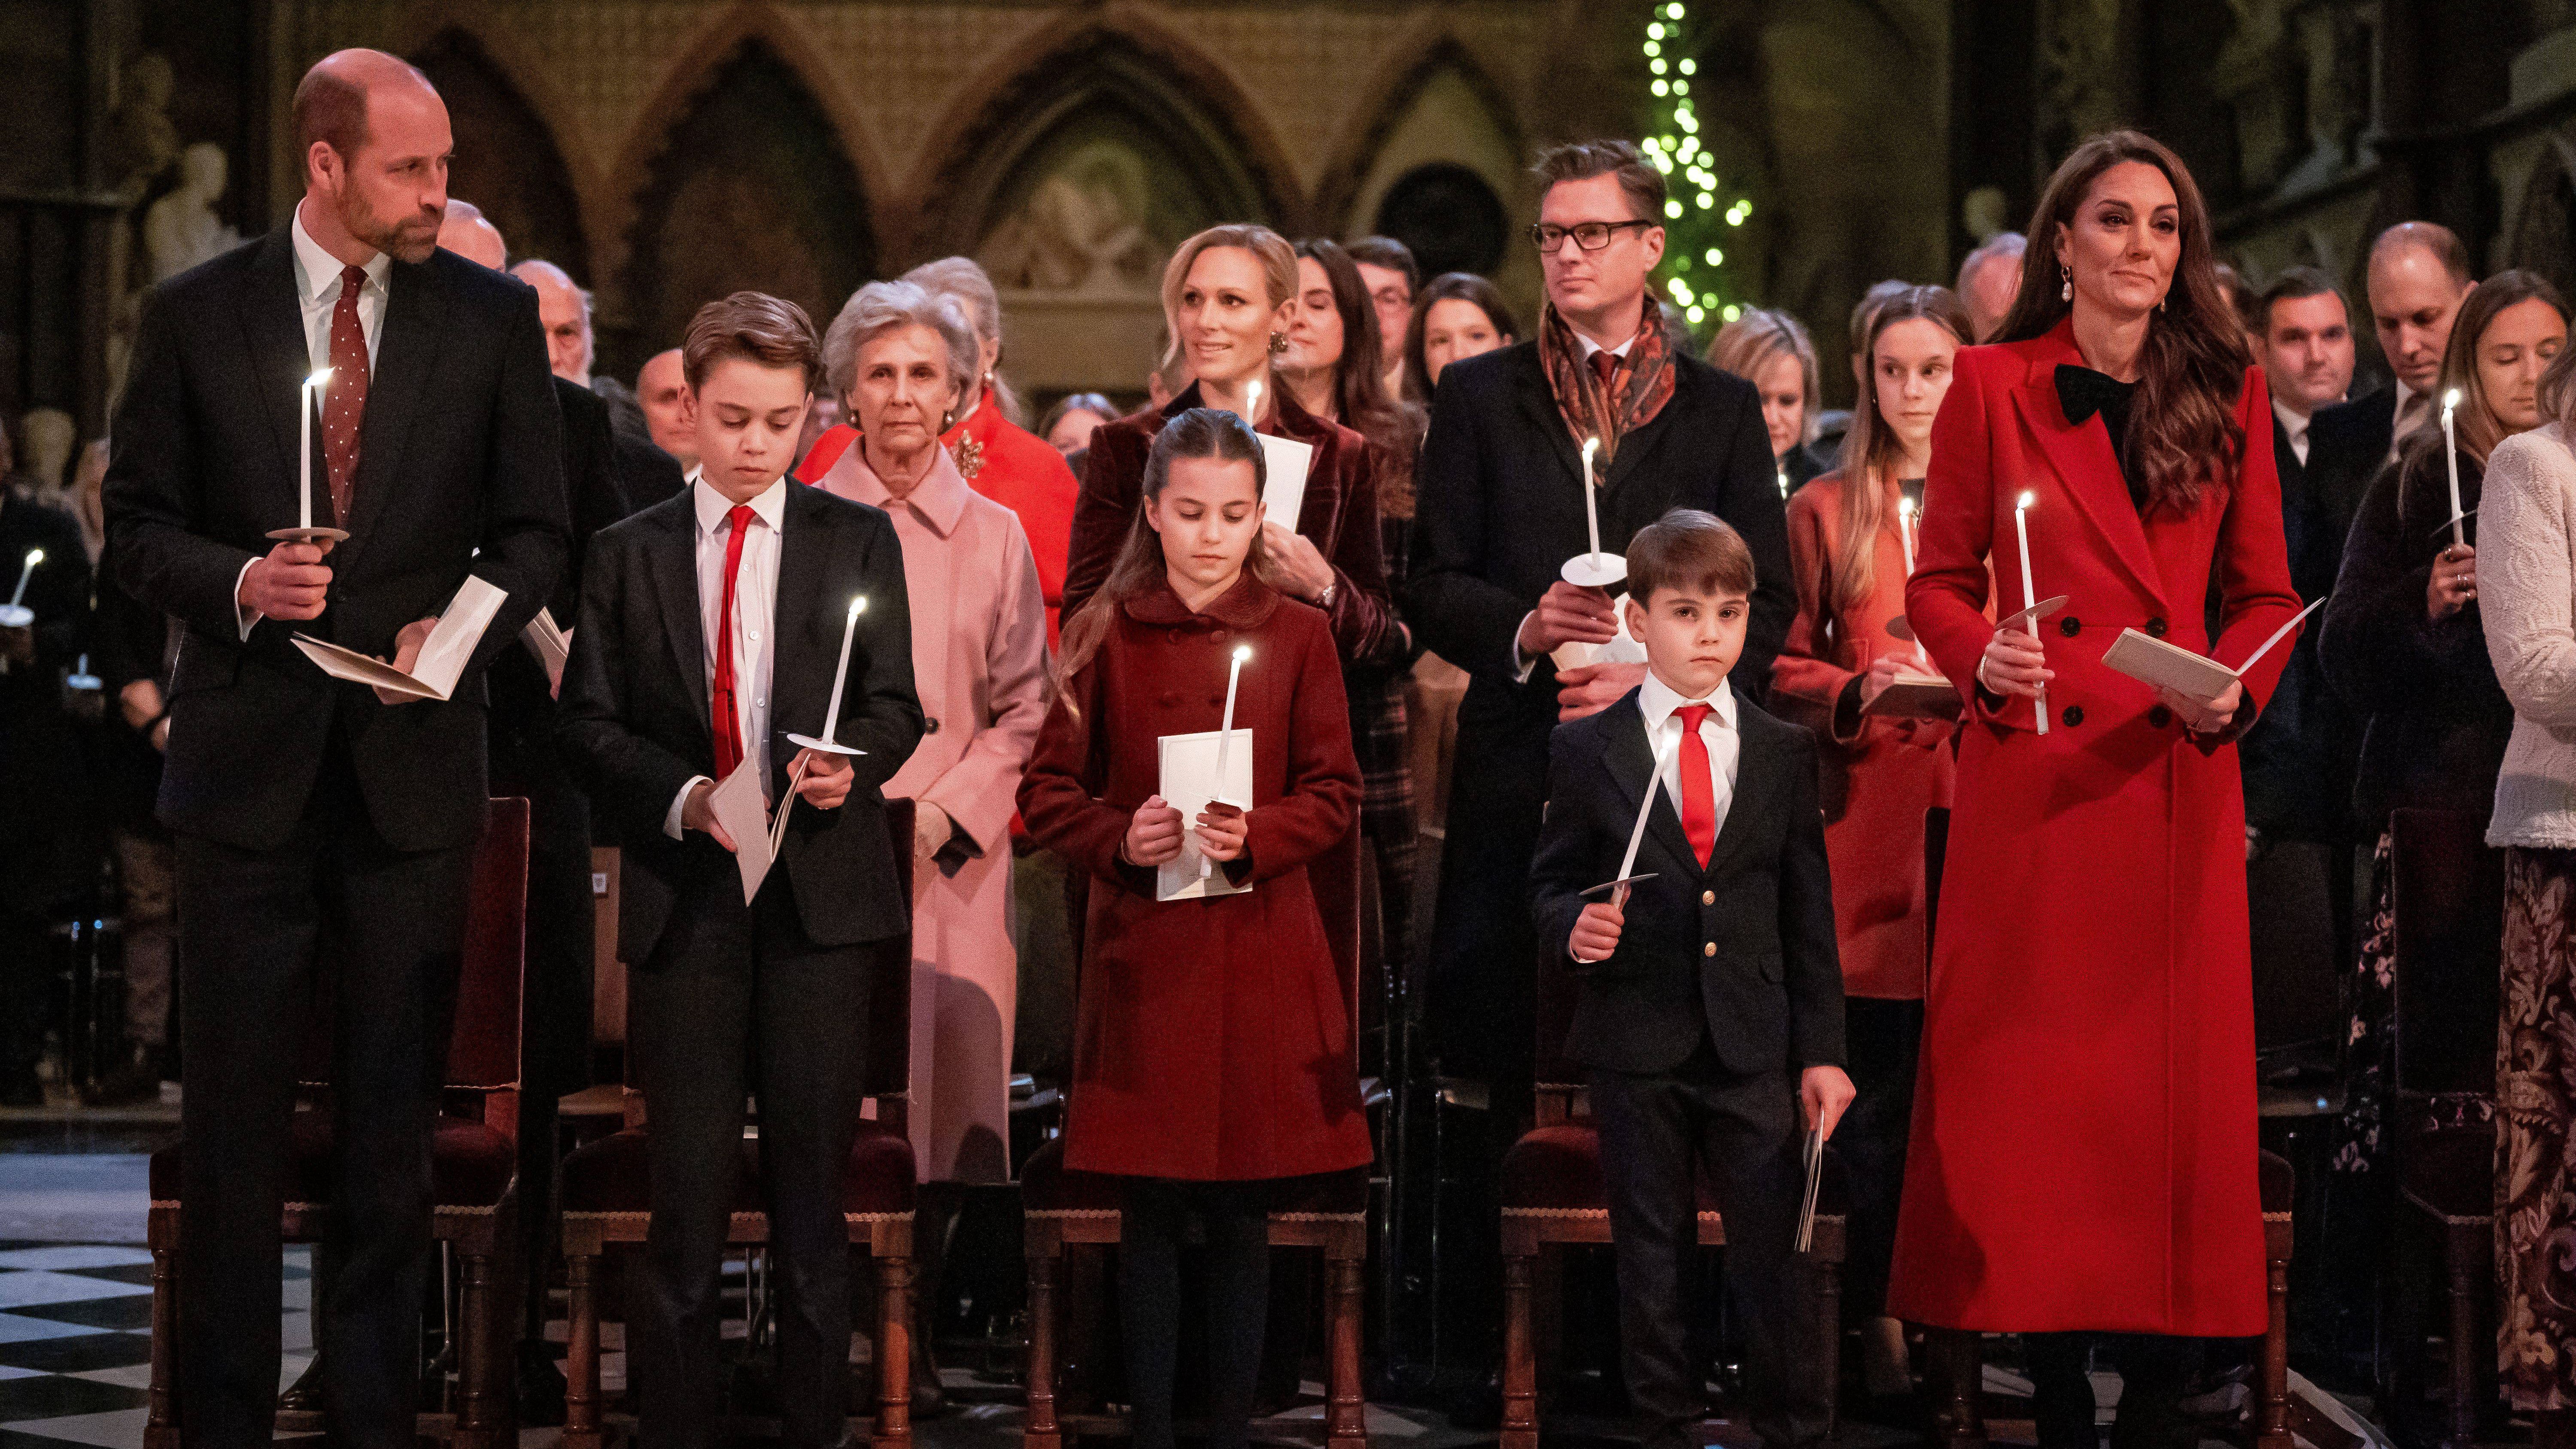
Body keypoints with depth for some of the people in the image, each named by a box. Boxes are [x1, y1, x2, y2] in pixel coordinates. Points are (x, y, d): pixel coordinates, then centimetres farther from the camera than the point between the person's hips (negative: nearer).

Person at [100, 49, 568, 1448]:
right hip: (247, 757, -1)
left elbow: (533, 530, 6)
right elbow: (139, 525, 3)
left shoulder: (493, 318, 3)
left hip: (415, 761, 1)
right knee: (233, 1110, 5)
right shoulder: (195, 314, 1)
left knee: (394, 1111, 8)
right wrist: (239, 583, -16)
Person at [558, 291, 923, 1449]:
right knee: (688, 1180, 1)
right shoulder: (627, 554, 9)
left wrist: (851, 765, -18)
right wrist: (682, 798, -12)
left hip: (823, 888, 0)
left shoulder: (858, 542, 8)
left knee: (813, 1178, 4)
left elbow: (897, 705, 4)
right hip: (682, 893, 0)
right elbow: (589, 723, 4)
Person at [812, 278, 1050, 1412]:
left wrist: (944, 816, -6)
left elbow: (1023, 711, 8)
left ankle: (910, 1338, 7)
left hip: (951, 860, 1)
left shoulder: (994, 536, 10)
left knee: (938, 1094, -3)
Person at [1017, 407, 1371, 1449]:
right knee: (1151, 1215, 2)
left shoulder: (1297, 635, 4)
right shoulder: (1106, 634, 2)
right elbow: (1046, 790, 5)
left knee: (1243, 1214, 4)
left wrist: (1254, 836, -15)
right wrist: (1121, 837, -14)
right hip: (1141, 954, 0)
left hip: (1261, 955, 1)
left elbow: (1335, 795, 3)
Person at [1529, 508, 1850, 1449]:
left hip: (1755, 1050, 1)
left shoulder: (1784, 753, 8)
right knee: (1652, 1263, 7)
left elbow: (1809, 911, 8)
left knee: (1775, 1258, 0)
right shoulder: (1586, 751, 2)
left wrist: (1822, 1050, 4)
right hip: (1637, 1047, -1)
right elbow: (1551, 882, 7)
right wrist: (1573, 925, -16)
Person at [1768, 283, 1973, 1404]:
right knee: (1878, 1086, -4)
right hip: (1873, 820, 0)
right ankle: (1880, 1319, 2)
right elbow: (1783, 671, 10)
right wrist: (1863, 691, -8)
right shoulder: (1824, 512, 13)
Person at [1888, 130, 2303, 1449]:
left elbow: (2265, 594, 12)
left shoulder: (2229, 394, 9)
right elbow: (1938, 582, 6)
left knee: (2179, 1080, 1)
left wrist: (2233, 687, -7)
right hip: (2033, 781, -1)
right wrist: (1983, 655, -14)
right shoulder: (1994, 385, 4)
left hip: (2178, 784, 2)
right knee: (2032, 1079, 1)